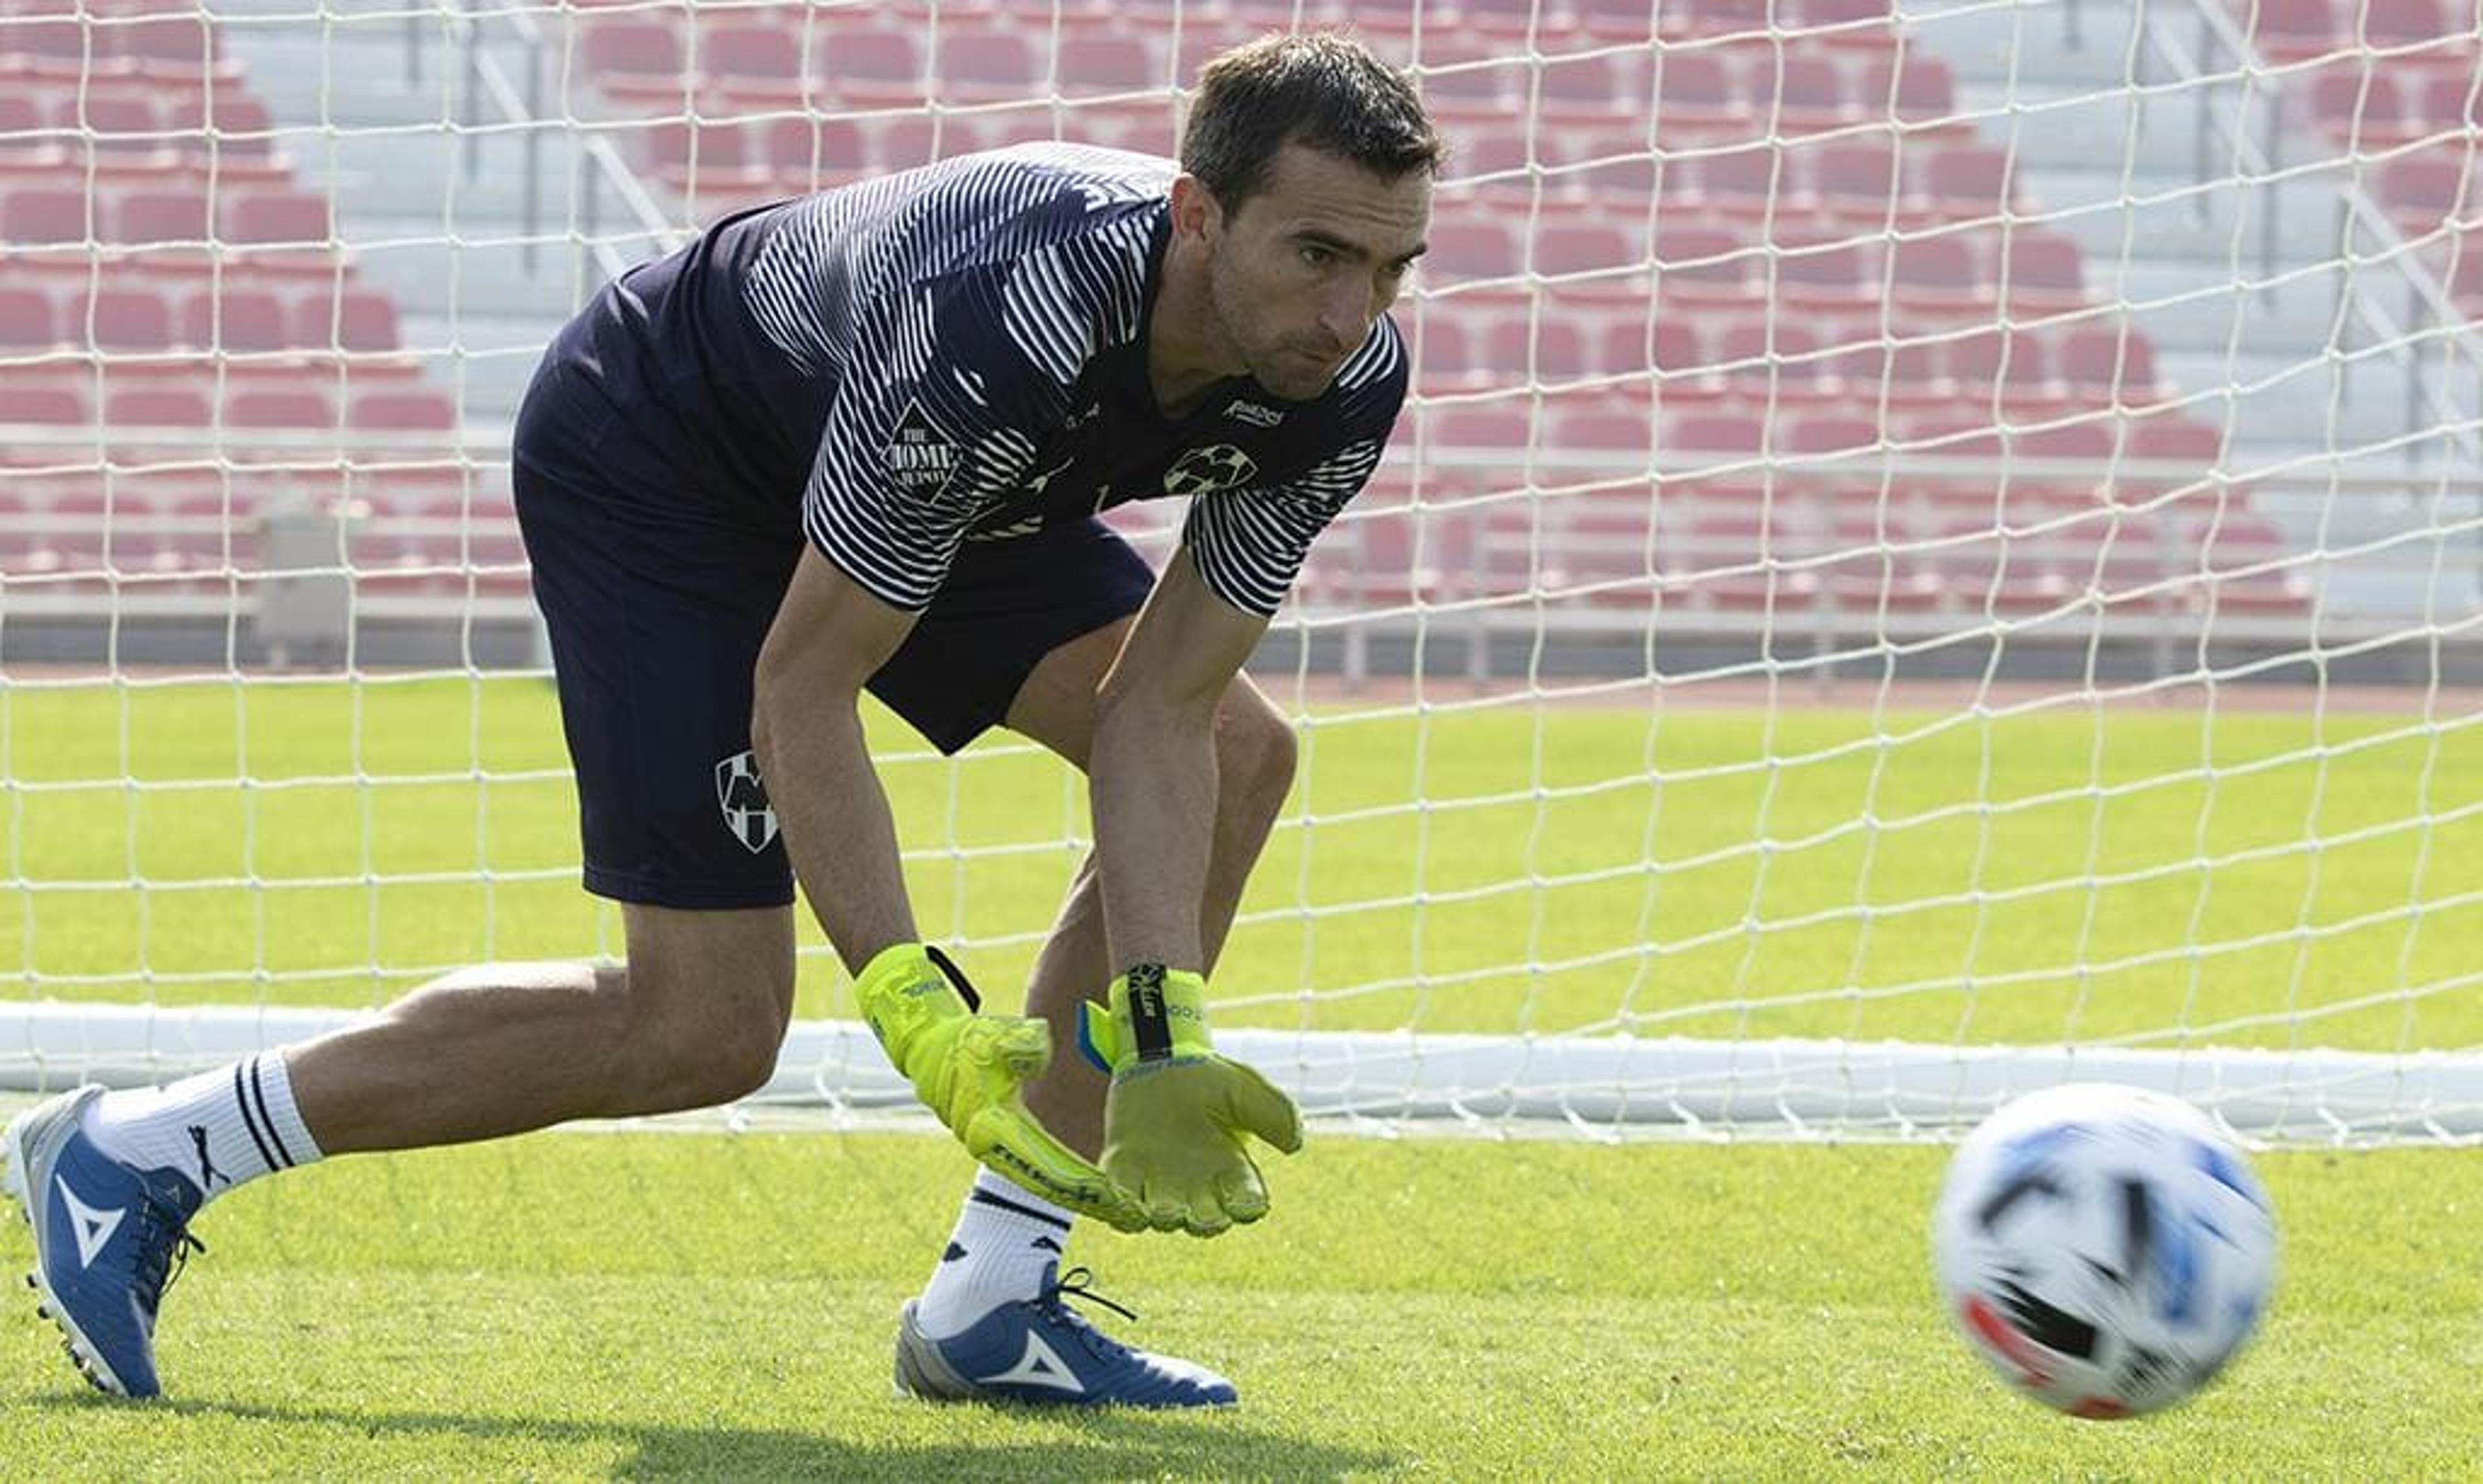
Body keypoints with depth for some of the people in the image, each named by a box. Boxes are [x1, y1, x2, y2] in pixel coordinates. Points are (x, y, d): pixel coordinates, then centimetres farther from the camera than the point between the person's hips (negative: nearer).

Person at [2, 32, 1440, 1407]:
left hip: (916, 469, 8)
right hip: (658, 447, -8)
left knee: (1237, 756, -5)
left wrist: (1157, 1037, -26)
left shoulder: (1347, 380, -21)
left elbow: (1162, 707, -16)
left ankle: (987, 1308, -1)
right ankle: (135, 1151, -3)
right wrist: (924, 1020, -36)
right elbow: (802, 684, -31)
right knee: (705, 1025, -14)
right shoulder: (994, 333, -41)